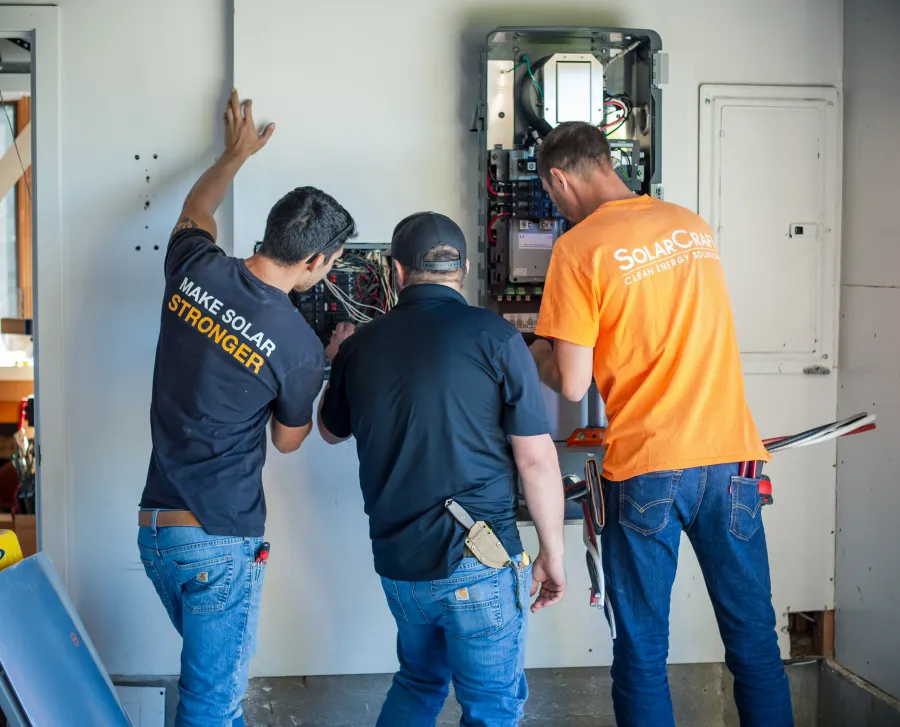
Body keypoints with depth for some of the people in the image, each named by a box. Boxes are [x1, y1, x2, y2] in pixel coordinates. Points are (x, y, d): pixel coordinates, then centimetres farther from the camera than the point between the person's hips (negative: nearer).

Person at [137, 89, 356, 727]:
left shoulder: (194, 270, -3)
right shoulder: (298, 345, -18)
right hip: (221, 539, -7)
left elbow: (196, 210, 23)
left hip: (154, 525, 7)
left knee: (214, 674, 24)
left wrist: (235, 153, 37)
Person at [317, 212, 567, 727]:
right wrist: (553, 552, 1)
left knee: (420, 683, 27)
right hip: (478, 564, -5)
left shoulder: (360, 345, 3)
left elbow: (332, 431, 22)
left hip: (397, 561, 5)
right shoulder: (494, 336, -10)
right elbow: (536, 458, -11)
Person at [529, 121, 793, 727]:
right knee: (755, 642, 12)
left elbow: (572, 385, -9)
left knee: (642, 653, 8)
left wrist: (538, 353, 12)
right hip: (731, 454, 5)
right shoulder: (693, 226, 11)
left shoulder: (579, 248, -7)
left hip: (648, 466, -5)